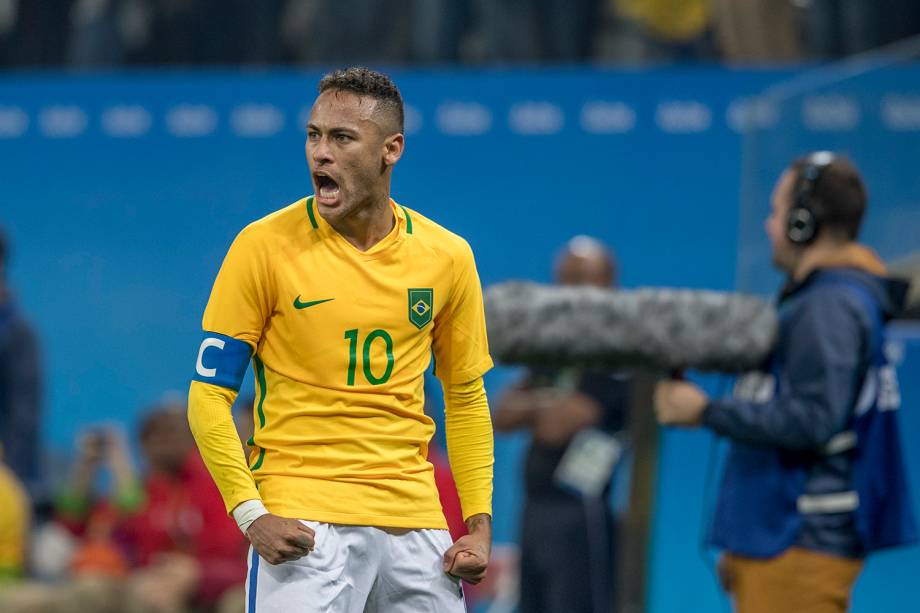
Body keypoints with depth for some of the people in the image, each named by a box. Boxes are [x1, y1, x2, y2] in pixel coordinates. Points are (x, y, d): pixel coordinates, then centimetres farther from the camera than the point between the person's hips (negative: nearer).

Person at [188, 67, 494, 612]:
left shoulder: (446, 256, 5)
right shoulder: (265, 245, -5)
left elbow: (466, 399, 15)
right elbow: (210, 395, -2)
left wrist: (480, 524, 4)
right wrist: (251, 514, -14)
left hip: (414, 519, 3)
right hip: (302, 520, -3)